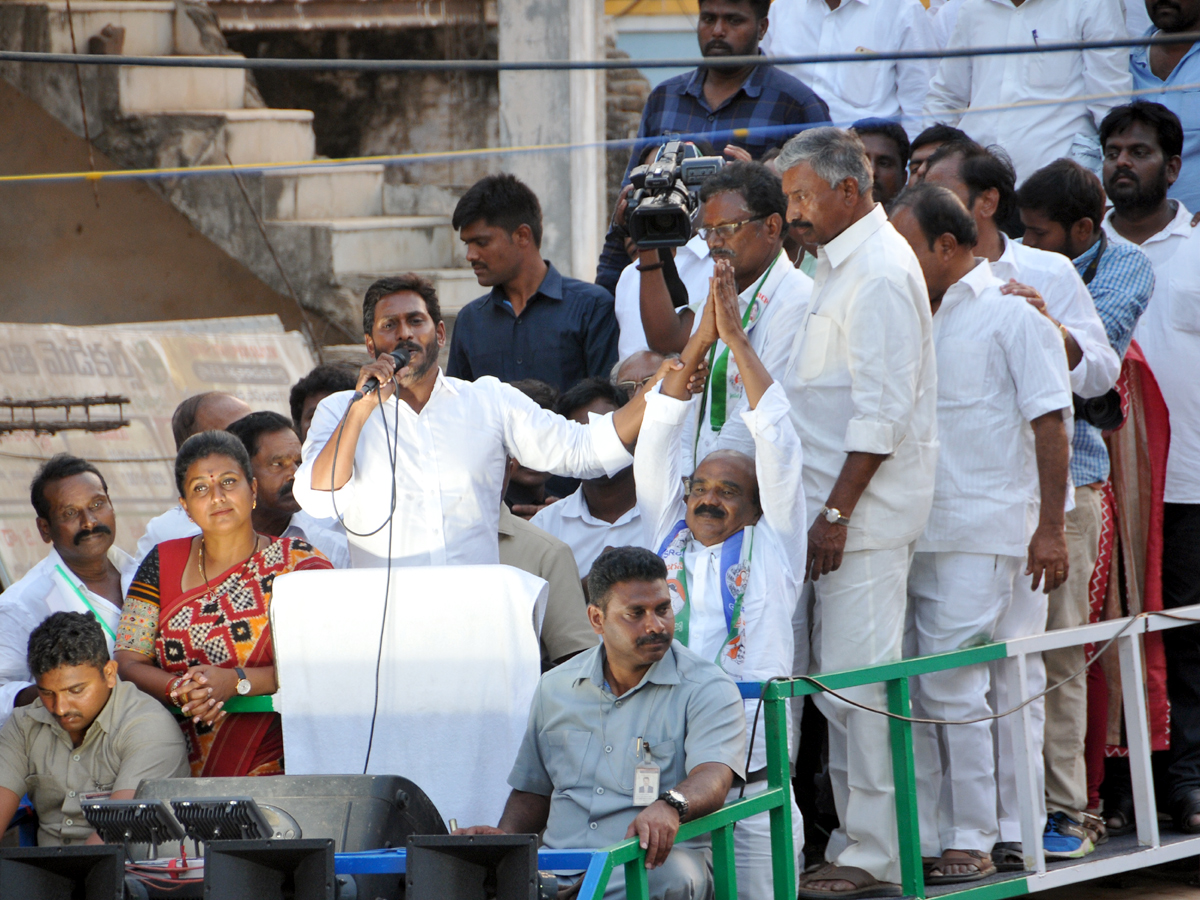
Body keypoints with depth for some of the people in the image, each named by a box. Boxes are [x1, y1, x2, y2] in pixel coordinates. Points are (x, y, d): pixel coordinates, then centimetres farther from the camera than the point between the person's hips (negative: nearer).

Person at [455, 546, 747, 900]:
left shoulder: (707, 690, 1)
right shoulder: (555, 688, 17)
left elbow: (713, 777, -17)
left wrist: (669, 806, -41)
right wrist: (505, 835, 4)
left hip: (654, 863, -3)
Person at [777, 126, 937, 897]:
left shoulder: (880, 273, -14)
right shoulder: (841, 263, 17)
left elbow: (883, 411, -19)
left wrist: (836, 512, -20)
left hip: (867, 509, -10)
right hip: (840, 504, 10)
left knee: (856, 676, -9)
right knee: (840, 679, 11)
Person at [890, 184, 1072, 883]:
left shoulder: (1010, 315, -5)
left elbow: (1049, 423, -8)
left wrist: (1050, 528, -13)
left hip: (981, 534, -7)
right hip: (916, 531, 7)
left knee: (953, 687, -9)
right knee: (914, 689, 6)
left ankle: (972, 844, -3)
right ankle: (923, 837, 12)